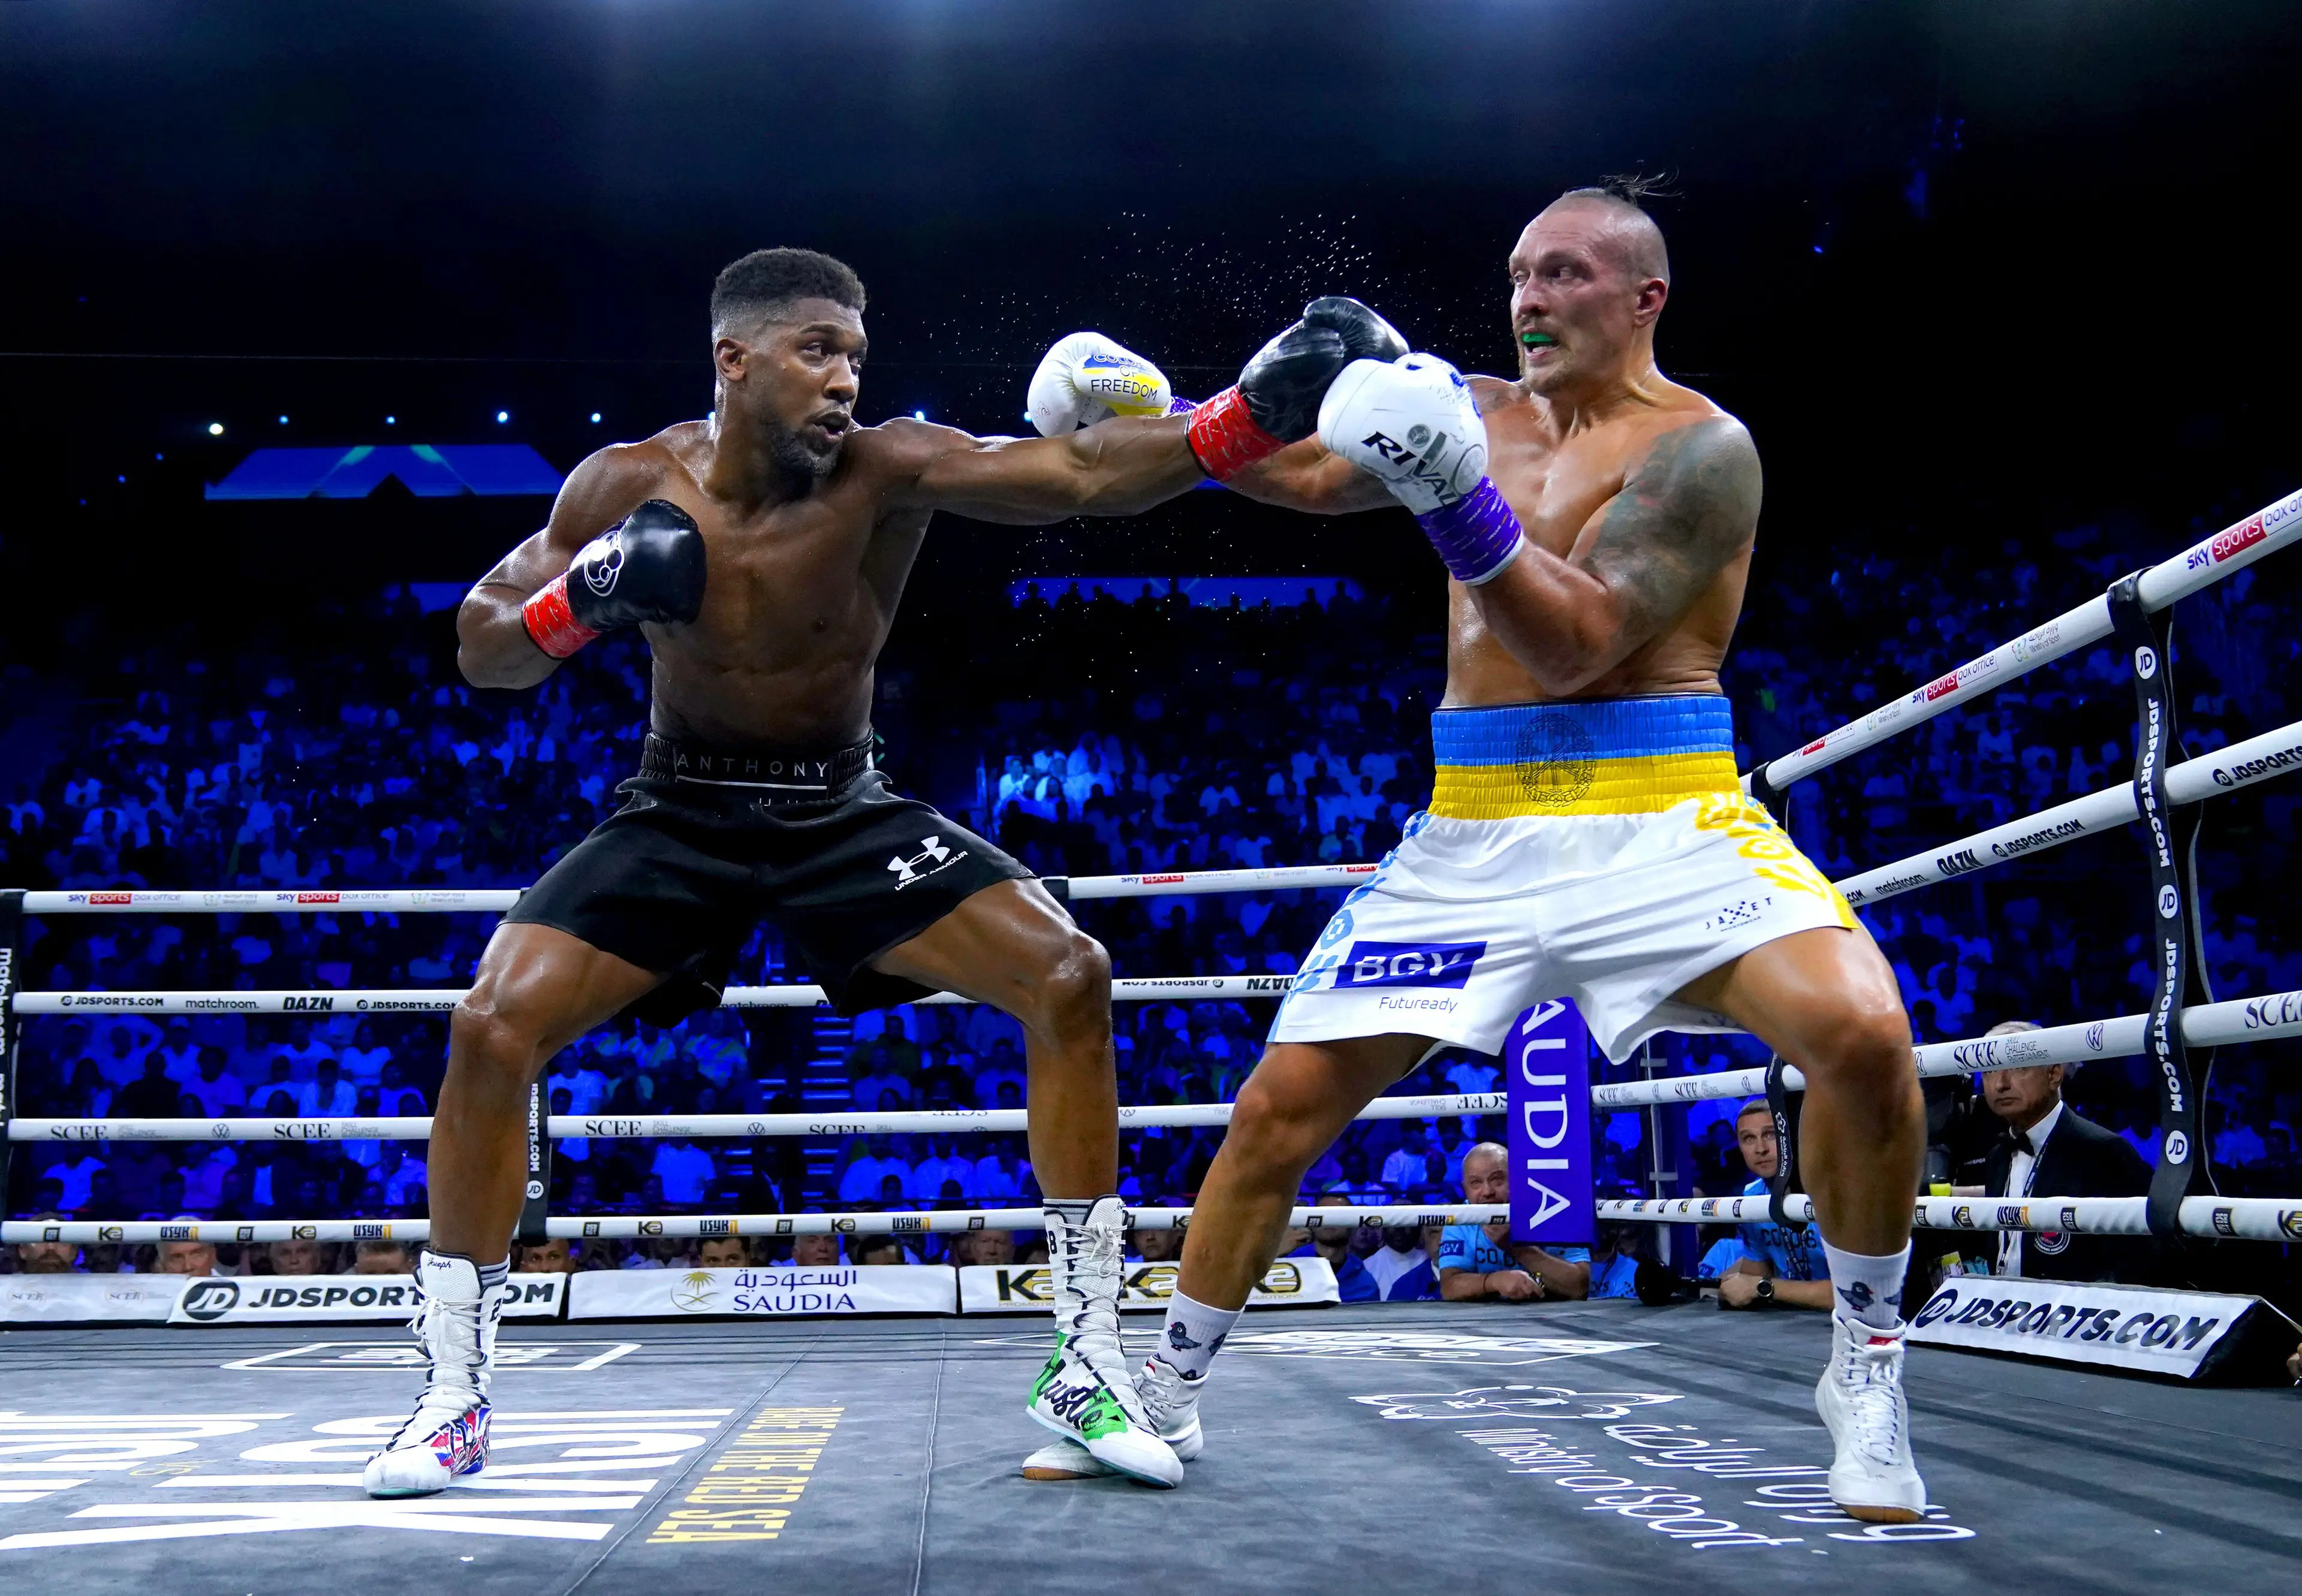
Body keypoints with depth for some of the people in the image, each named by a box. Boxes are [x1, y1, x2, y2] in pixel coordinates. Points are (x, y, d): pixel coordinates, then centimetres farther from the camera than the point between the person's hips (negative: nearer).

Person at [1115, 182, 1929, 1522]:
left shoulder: (1700, 447, -7)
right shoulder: (1474, 411, 12)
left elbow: (1575, 643, -18)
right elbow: (1306, 475, 20)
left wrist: (1458, 502, -30)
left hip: (1660, 818, -4)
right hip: (1475, 835, 5)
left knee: (1859, 1030, -28)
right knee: (1284, 1098, 2)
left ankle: (1867, 1364, -4)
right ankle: (1168, 1396, 22)